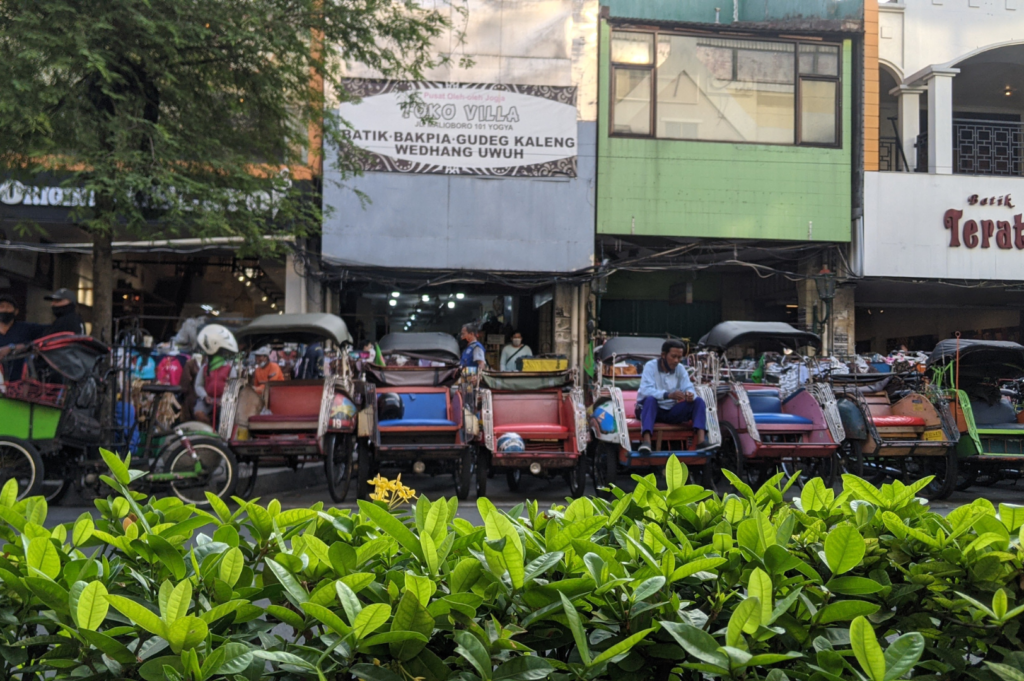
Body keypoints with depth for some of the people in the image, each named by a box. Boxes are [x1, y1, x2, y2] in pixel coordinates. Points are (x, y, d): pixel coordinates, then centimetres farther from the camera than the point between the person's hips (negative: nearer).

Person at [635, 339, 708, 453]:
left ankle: (701, 441, -33)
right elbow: (646, 390, -26)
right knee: (650, 399, -37)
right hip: (651, 410, -4)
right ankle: (646, 441, -54)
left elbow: (689, 388, -5)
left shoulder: (680, 368, 4)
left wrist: (690, 394, -32)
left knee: (698, 401, -15)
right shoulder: (650, 366, -11)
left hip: (672, 412, 5)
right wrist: (669, 395, -41)